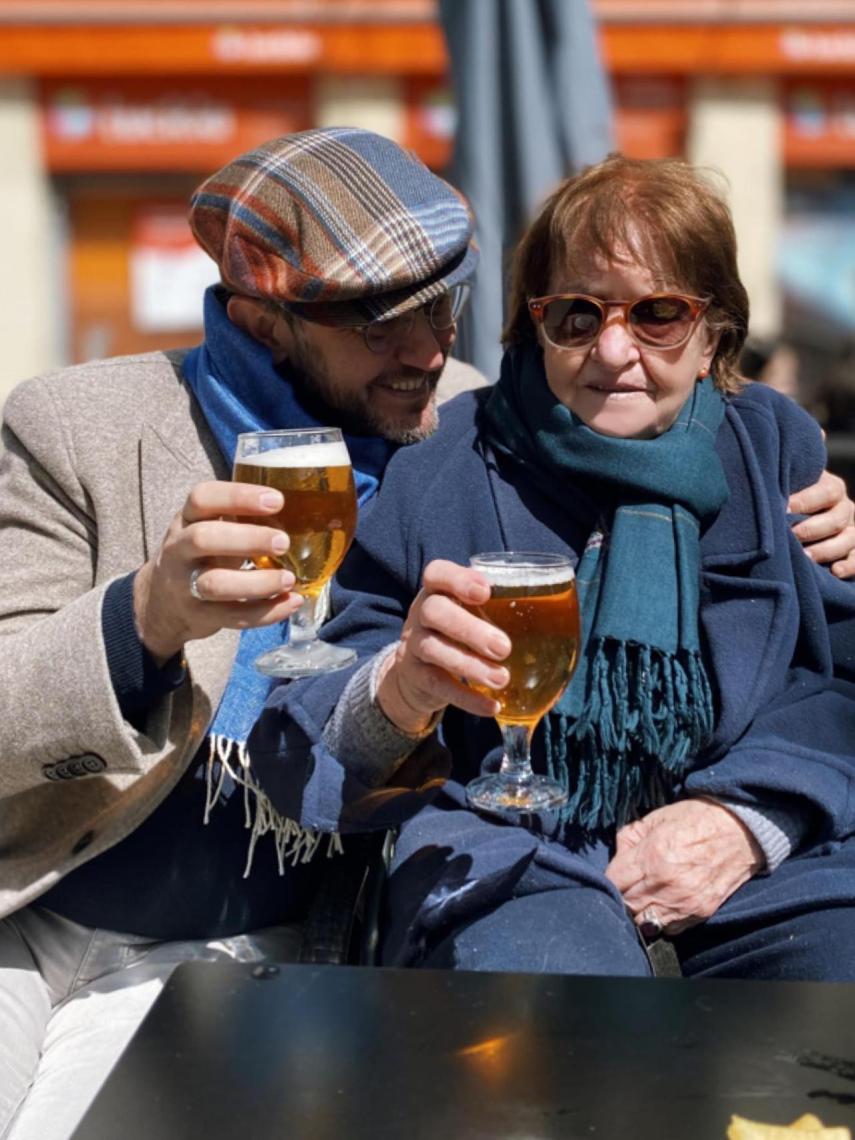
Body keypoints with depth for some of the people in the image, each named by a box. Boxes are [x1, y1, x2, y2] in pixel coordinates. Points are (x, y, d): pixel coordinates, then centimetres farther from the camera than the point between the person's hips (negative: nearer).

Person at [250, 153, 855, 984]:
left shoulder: (777, 449, 12)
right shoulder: (443, 470, 3)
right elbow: (318, 757, -1)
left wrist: (751, 819, -10)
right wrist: (402, 692, -24)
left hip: (768, 858, 2)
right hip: (516, 866, -1)